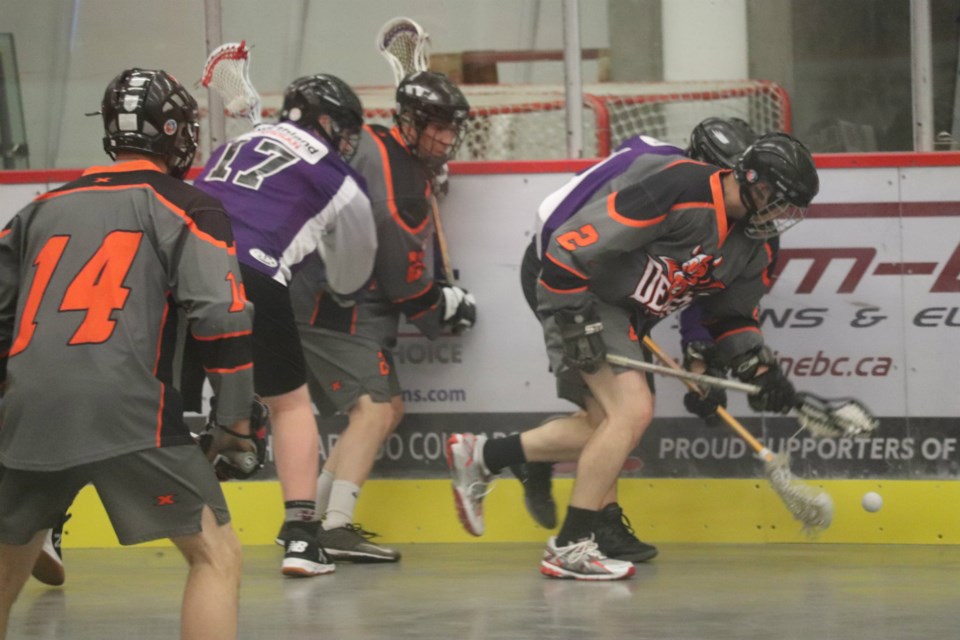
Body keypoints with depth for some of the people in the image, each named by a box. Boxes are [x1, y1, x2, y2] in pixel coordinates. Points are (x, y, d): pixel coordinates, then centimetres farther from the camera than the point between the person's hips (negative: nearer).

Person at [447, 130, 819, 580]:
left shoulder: (751, 248, 4)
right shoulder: (682, 187, -25)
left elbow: (731, 318, 15)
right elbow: (582, 239, -26)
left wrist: (760, 370, -2)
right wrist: (575, 318, -26)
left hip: (625, 315, 10)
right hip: (579, 293, -10)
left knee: (607, 425, 13)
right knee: (634, 409, -18)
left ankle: (480, 456, 27)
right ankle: (569, 546, -12)